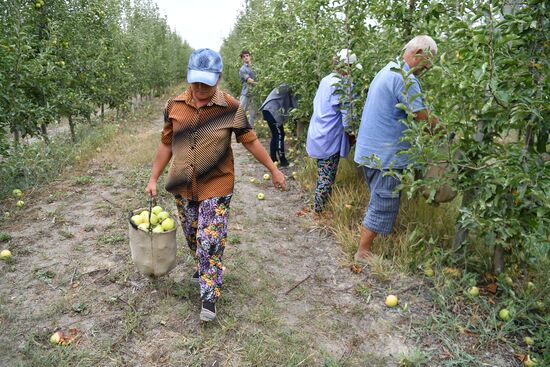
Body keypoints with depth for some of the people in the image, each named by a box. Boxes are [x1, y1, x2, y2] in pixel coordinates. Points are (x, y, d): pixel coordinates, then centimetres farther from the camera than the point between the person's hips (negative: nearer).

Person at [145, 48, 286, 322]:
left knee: (210, 241, -4)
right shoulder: (175, 106, -2)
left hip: (216, 186, -4)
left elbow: (250, 140, -1)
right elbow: (166, 144, 7)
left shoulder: (229, 107, -10)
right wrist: (153, 179, 8)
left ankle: (209, 295, 12)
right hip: (183, 186, 4)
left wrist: (274, 170, 3)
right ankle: (204, 268, 47)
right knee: (192, 236, 19)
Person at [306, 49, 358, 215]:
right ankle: (318, 210, 11)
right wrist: (350, 132, 1)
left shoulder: (325, 80, 9)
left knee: (322, 172, 17)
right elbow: (345, 112, -14)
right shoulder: (344, 83, -15)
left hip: (318, 132, 8)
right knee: (327, 175, 2)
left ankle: (319, 206, 27)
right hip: (330, 136, -8)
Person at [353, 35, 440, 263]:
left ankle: (364, 249, 29)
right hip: (386, 155, -10)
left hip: (370, 150, 10)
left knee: (380, 201, 19)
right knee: (383, 205, 1)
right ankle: (363, 253, 11)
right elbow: (424, 118, -17)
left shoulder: (387, 71, 15)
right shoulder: (406, 79, -17)